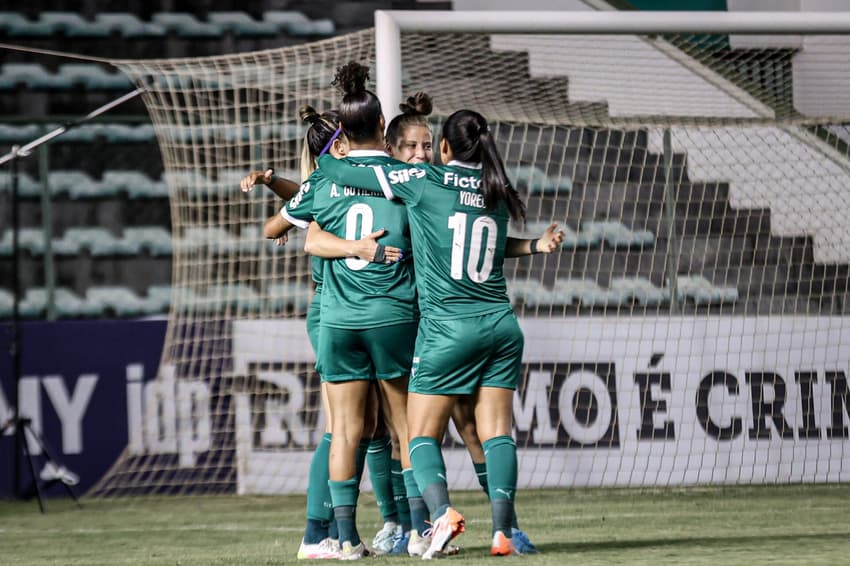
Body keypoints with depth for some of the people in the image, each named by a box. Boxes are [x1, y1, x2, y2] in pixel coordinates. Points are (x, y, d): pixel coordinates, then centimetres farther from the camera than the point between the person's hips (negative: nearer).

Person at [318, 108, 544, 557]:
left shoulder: (424, 181, -4)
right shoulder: (497, 193, 10)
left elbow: (341, 173, 0)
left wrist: (324, 158, 20)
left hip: (446, 328, -4)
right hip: (500, 325, 4)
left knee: (422, 435, 3)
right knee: (496, 433, 1)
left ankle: (442, 512, -20)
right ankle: (502, 532, -11)